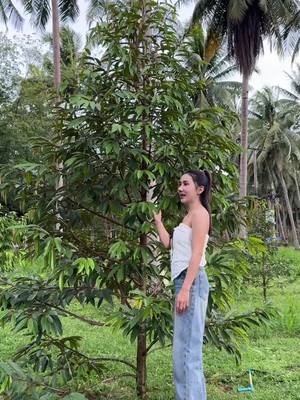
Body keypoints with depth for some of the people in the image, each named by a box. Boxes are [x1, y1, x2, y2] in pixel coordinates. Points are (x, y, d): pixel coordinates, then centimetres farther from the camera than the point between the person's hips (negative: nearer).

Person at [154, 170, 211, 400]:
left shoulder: (200, 212, -6)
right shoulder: (189, 216, 21)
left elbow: (197, 254, -15)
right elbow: (168, 243, 24)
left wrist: (185, 289, -22)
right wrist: (157, 219, 32)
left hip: (192, 282, -10)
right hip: (184, 281, 10)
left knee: (189, 347, -9)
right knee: (182, 347, 13)